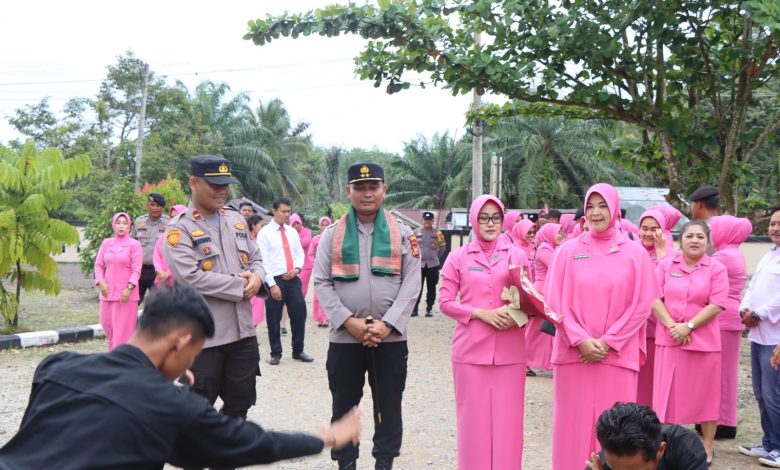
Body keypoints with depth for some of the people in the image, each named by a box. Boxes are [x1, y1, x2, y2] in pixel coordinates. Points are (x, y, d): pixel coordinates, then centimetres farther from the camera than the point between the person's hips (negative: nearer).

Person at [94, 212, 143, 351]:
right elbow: (99, 265, 9)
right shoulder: (106, 243, 8)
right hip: (108, 292, 5)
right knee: (107, 324, 12)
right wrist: (100, 283, -6)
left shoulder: (134, 244, -4)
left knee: (123, 329, -2)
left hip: (126, 293, -4)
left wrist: (129, 288, -16)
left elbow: (136, 269, -8)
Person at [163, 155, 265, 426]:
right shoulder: (179, 229, -9)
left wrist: (256, 277, -7)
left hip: (243, 330, 6)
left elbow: (255, 258, 17)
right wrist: (241, 286, -16)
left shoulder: (236, 220, 11)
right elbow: (191, 277, -20)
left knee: (240, 402, 16)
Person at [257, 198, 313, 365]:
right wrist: (272, 284, -16)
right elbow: (263, 261, -10)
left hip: (293, 279, 5)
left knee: (299, 314, 5)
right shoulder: (265, 233, -4)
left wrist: (297, 268, -7)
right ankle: (276, 354, 18)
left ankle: (298, 351, 20)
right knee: (274, 319, 4)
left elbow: (300, 253, 15)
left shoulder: (293, 232, 12)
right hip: (274, 280, -5)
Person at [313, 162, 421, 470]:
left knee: (389, 407, 10)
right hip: (344, 338, 0)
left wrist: (387, 324, -14)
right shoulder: (332, 234, 5)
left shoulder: (403, 234, 4)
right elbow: (322, 283, -1)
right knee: (344, 408, 10)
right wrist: (349, 321, -14)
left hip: (391, 338, 0)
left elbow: (411, 284, -2)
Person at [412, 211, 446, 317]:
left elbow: (442, 247, 9)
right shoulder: (416, 232, 4)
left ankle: (429, 308, 13)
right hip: (419, 264, 0)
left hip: (433, 265, 0)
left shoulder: (437, 233, 3)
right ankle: (414, 308, 5)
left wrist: (436, 256, 9)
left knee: (431, 288, 6)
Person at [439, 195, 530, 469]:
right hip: (471, 350, -1)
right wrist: (480, 313, -13)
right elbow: (445, 302, 0)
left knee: (507, 419, 5)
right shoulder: (458, 257, 2)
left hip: (510, 351, 1)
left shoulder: (517, 255, 5)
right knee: (473, 418, 5)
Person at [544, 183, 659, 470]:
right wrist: (581, 340, -10)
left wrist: (608, 342, -9)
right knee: (573, 423, 4)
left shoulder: (635, 253, 3)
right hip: (573, 353, 1)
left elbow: (641, 306, 0)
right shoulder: (568, 251, 3)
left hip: (617, 356, 0)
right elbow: (555, 302, 1)